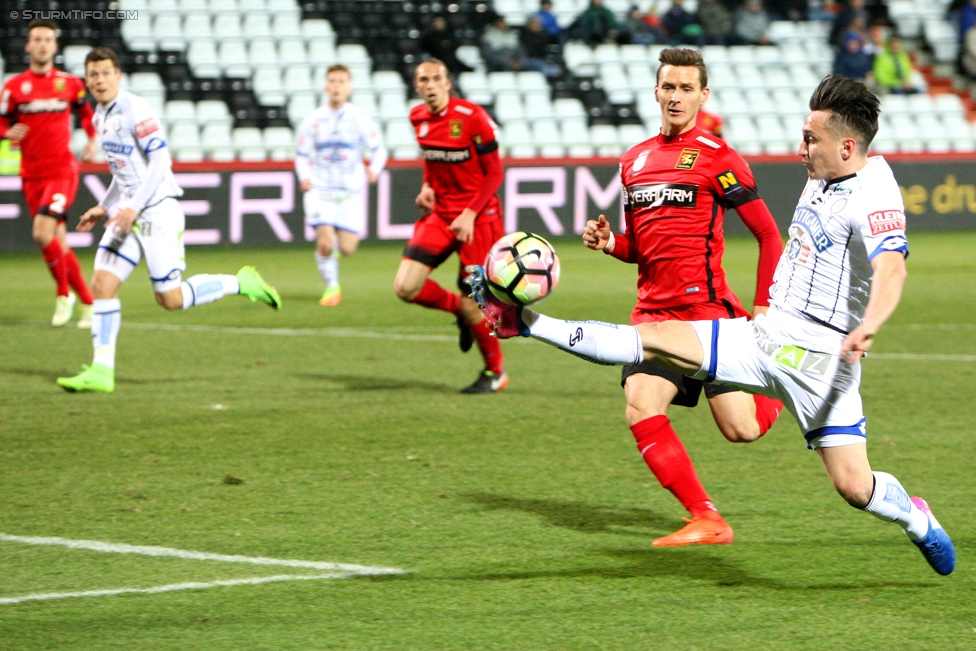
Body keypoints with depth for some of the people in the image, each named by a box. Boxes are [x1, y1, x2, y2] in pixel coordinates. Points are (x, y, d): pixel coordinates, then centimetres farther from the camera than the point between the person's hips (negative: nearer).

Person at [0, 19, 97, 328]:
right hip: (32, 175, 2)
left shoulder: (70, 83, 3)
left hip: (62, 170, -2)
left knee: (42, 232, -21)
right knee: (58, 243, 4)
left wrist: (92, 140, 7)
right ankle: (88, 302, 16)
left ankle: (64, 293, -3)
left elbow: (86, 110, 21)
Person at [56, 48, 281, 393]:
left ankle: (240, 283, 13)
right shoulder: (100, 117, 12)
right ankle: (101, 371, -2)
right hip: (127, 212, 8)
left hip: (157, 210, -8)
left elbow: (160, 160, -19)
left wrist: (134, 208, -24)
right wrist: (105, 207, 17)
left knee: (170, 298, -6)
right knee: (101, 284, -4)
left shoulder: (135, 110, -14)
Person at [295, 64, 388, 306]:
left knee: (347, 249, -7)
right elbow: (302, 155, 9)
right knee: (324, 243, -15)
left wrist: (374, 168, -14)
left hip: (351, 192, 0)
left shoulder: (359, 118, -2)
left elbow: (378, 149, 6)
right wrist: (305, 177, -10)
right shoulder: (313, 120, 1)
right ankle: (331, 286, 8)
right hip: (321, 189, 0)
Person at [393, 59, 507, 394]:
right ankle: (458, 309, 20)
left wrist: (470, 214, -18)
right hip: (439, 214, 6)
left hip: (477, 218, -6)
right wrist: (427, 187, 1)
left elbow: (494, 172, -10)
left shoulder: (472, 116, -14)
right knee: (405, 287, -10)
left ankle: (496, 372, 16)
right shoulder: (418, 118, 4)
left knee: (471, 302, -6)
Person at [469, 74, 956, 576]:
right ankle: (525, 322, 3)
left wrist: (866, 328, -55)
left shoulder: (874, 197, -19)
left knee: (854, 487, -5)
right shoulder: (823, 178, 9)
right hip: (765, 334, 7)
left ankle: (916, 519, 27)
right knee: (650, 340, -2)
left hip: (818, 356, -7)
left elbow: (892, 270, -37)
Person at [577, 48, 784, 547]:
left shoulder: (716, 157, -4)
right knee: (641, 409, -17)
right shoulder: (634, 160, 14)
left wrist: (764, 309, -6)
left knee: (742, 429, -7)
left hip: (706, 306, -5)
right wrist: (608, 243, 2)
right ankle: (707, 520, -9)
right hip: (652, 309, 5)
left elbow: (768, 234, -1)